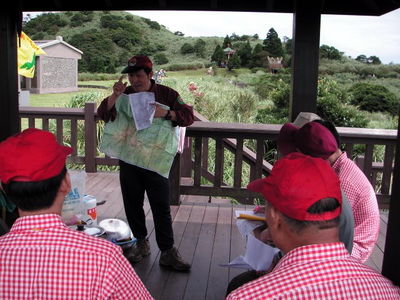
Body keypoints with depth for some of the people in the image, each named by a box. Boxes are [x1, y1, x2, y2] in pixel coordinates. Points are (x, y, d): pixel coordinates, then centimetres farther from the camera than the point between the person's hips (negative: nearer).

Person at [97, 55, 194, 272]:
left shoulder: (166, 94, 1)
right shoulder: (125, 94, 8)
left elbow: (188, 116, -4)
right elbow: (103, 114, -1)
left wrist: (165, 113, -21)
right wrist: (114, 96, -17)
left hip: (156, 160, -3)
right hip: (128, 160, 3)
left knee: (161, 207, -1)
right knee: (132, 204, 12)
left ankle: (168, 252, 8)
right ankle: (141, 243, 30)